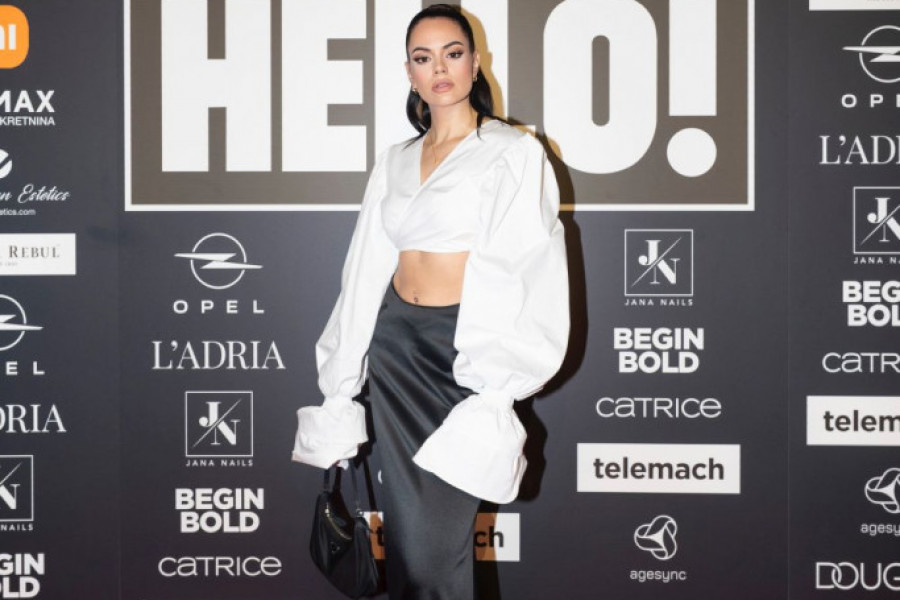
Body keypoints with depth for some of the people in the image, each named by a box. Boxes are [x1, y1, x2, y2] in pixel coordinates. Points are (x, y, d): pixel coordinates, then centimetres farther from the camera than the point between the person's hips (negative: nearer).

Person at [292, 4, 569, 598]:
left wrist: (496, 386, -19)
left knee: (438, 528, -6)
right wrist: (341, 379, 11)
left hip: (465, 347, -5)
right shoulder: (395, 162, 12)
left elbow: (525, 271, -11)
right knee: (405, 519, 9)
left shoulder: (514, 153, -4)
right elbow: (367, 269, 14)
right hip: (395, 342, 5)